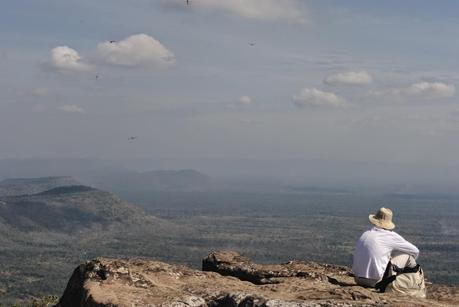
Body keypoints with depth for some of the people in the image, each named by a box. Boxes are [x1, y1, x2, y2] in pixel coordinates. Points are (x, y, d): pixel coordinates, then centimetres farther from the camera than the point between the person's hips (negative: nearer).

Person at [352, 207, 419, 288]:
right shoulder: (391, 236, -4)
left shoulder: (364, 235, 11)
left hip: (358, 280, 6)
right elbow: (415, 251, 7)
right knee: (408, 256, 8)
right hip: (376, 281, -6)